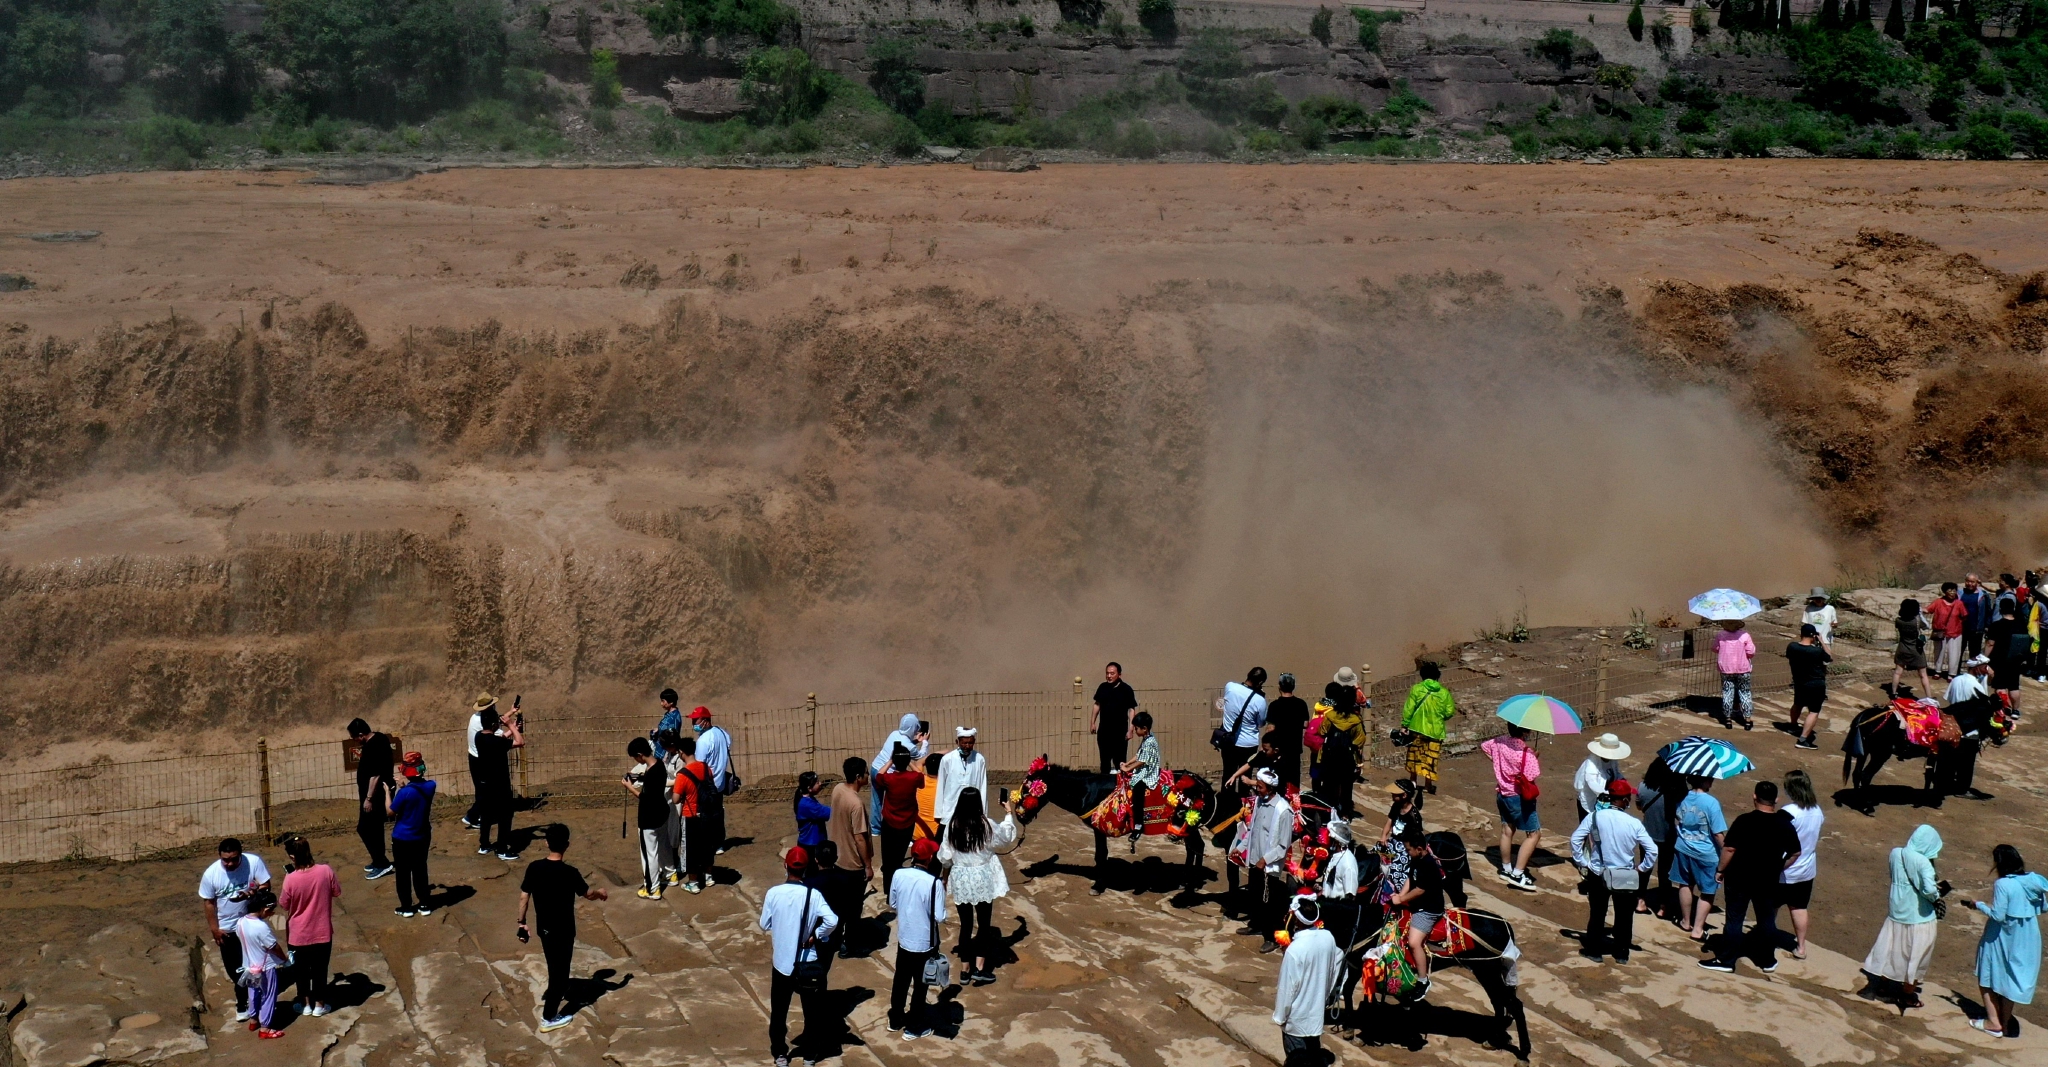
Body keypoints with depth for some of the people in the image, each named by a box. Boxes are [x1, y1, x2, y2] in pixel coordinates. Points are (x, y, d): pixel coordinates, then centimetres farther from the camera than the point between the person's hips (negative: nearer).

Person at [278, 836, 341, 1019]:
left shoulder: (291, 879, -21)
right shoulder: (325, 871, -17)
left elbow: (284, 905, -5)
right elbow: (337, 893, -1)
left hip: (299, 934, -1)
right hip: (322, 932, 1)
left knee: (301, 970, 20)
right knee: (320, 969, 18)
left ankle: (305, 1005, 34)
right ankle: (319, 1005, 29)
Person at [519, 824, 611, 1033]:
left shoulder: (534, 868, -12)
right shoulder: (570, 873, -25)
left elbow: (524, 897, -4)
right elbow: (588, 894, -9)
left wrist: (521, 922, 10)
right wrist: (600, 891, 14)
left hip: (543, 927, 5)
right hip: (562, 930, -5)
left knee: (554, 964, 30)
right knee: (560, 969, 9)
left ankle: (553, 993, 53)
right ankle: (549, 1018, 14)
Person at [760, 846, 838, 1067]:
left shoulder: (773, 893, -13)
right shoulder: (813, 895, -15)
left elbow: (765, 925, -3)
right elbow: (832, 921, -27)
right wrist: (815, 935, -11)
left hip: (782, 962, 1)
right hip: (808, 963, -1)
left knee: (779, 1010, 17)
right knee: (812, 1009, 18)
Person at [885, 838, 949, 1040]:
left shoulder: (899, 875, -10)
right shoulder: (934, 883, -25)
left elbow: (892, 905, 3)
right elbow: (940, 918, -20)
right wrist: (943, 892, -7)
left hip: (903, 939, 5)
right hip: (925, 943, -5)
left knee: (901, 980, 23)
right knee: (921, 985, 13)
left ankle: (895, 1020, 38)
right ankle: (914, 1027, 25)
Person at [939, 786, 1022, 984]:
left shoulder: (952, 826, -8)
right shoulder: (986, 825, -14)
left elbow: (945, 856, -1)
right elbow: (1008, 838, 4)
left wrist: (946, 874, 18)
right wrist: (1010, 814, 16)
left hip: (960, 880, 2)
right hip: (982, 879, -2)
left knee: (966, 924, 11)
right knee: (984, 923, 8)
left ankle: (966, 969, 17)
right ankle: (979, 969, 3)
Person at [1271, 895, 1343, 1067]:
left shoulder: (1294, 949, -29)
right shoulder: (1328, 938, -9)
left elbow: (1288, 987, -21)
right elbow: (1333, 969, 5)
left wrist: (1280, 1016, -7)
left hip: (1297, 1016, -6)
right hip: (1317, 1009, 6)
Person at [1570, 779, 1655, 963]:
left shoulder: (1594, 817, -13)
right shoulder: (1634, 823, -16)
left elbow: (1576, 838, -11)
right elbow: (1652, 850, -14)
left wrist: (1582, 862, -1)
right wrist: (1642, 868, 0)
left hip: (1598, 875, 1)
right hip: (1626, 877, -1)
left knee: (1597, 914, 17)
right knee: (1624, 916, 16)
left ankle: (1593, 949, 24)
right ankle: (1621, 953, 25)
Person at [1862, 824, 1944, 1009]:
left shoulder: (1896, 853, -3)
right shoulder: (1923, 863, -23)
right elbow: (1929, 890, -32)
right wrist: (1937, 895, -9)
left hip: (1897, 911, 6)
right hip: (1917, 916, -6)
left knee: (1892, 948, 22)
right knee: (1914, 954, 11)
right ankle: (1907, 995, 25)